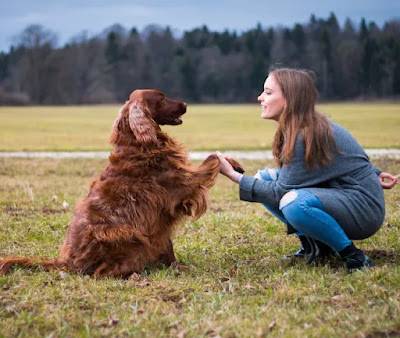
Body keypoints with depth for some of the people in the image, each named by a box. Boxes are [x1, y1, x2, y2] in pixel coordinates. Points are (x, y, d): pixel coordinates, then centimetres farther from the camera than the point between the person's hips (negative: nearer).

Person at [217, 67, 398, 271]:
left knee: (294, 203, -37)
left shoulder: (307, 136, -24)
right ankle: (313, 244, 6)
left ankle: (353, 255, -17)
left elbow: (280, 192, -21)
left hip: (364, 211, -10)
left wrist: (234, 176, -18)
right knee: (264, 178, 5)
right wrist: (373, 174, 19)